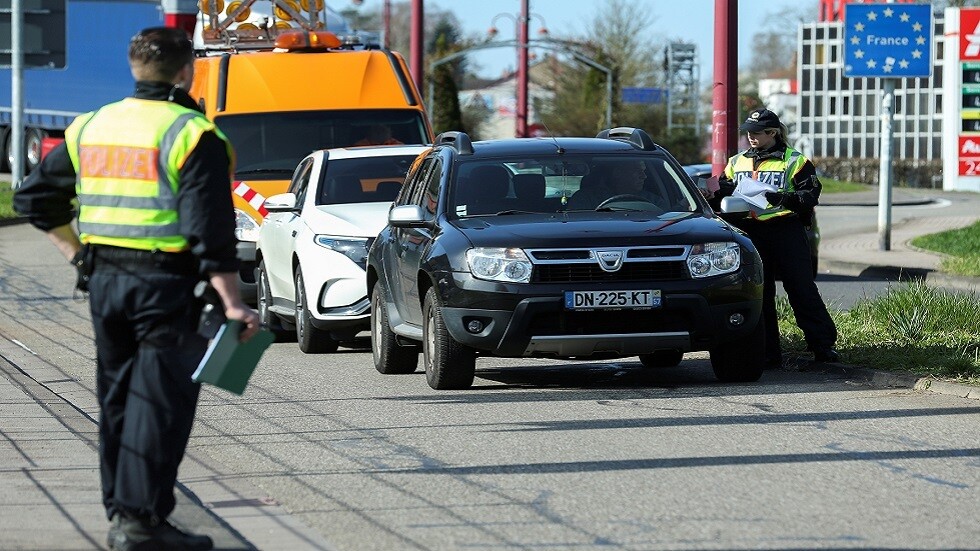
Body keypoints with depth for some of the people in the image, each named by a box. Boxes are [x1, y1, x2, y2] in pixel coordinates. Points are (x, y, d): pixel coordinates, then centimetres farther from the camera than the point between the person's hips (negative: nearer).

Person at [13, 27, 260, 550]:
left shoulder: (90, 128, 11)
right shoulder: (192, 135, -10)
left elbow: (35, 198, 17)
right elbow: (209, 230, -16)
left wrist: (78, 254, 20)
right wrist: (232, 304, -15)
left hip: (104, 283, 7)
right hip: (166, 287, -7)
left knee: (117, 400, 15)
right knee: (159, 404, -4)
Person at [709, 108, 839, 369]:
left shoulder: (794, 161, 2)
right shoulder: (737, 162, 17)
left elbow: (810, 195, -7)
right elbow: (723, 199, 21)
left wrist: (784, 198, -24)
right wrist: (719, 193, -3)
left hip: (786, 231, -4)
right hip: (750, 232, 4)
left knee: (802, 289, -5)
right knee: (759, 294, 3)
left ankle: (823, 346, -1)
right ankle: (768, 352, 7)